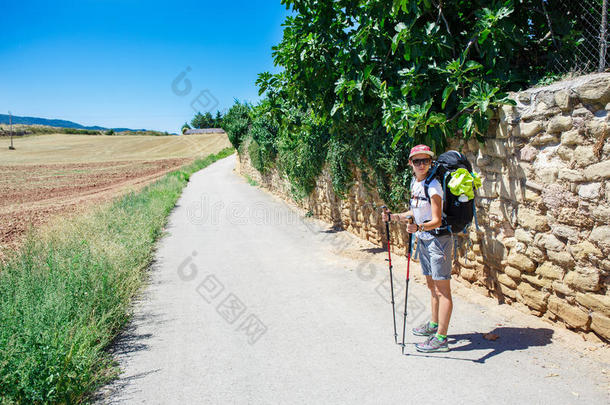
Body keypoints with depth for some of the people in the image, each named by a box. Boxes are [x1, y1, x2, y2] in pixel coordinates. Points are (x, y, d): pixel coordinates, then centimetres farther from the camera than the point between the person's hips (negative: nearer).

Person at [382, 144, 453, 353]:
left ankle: (441, 338, -1)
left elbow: (436, 221, -25)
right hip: (424, 239, 9)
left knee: (442, 288, -5)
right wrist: (394, 217, 9)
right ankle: (434, 324, 35)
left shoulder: (433, 185, -19)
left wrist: (419, 227, -41)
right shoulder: (415, 182, 7)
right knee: (431, 284, 20)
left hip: (438, 238, -9)